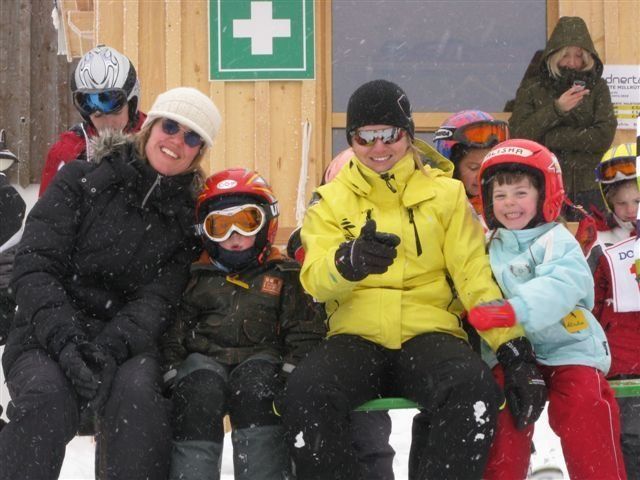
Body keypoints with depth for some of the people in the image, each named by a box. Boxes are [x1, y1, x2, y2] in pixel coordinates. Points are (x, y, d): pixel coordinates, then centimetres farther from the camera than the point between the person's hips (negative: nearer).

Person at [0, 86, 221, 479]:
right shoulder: (81, 181, 3)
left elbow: (160, 298, -5)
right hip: (47, 334, -1)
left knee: (139, 393, -32)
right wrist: (64, 336, -23)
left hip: (129, 343, 1)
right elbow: (35, 266, -6)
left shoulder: (188, 217, 9)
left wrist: (112, 345, -25)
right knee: (46, 397, -33)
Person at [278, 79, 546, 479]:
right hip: (356, 338, 0)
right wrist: (350, 261, -29)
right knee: (304, 395, -31)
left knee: (476, 388, -32)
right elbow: (315, 279, -4)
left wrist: (512, 343, -7)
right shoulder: (331, 201, 12)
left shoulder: (446, 195, 13)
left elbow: (475, 275, 7)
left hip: (428, 332, 0)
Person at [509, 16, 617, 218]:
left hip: (586, 190, 1)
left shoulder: (597, 88, 5)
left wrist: (549, 139, -10)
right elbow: (516, 136, -7)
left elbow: (604, 137, -7)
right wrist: (556, 109, -16)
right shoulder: (531, 91, 4)